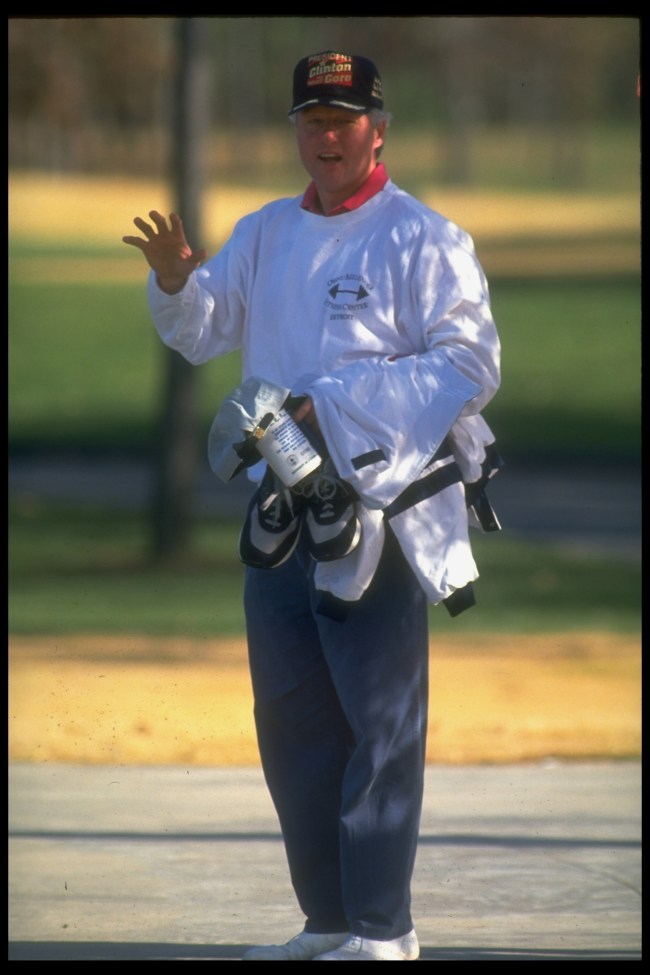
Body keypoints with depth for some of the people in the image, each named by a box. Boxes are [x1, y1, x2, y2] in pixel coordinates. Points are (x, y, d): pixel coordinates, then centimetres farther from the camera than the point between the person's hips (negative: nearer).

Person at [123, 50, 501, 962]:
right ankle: (328, 921, 20)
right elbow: (204, 332, 16)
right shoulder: (266, 235, 15)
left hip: (379, 513, -7)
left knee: (379, 723, -7)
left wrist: (334, 405, -18)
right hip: (282, 513, 7)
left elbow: (470, 364, -13)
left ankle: (383, 931, -4)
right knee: (291, 720, 10)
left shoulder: (423, 239, -6)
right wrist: (177, 280, -8)